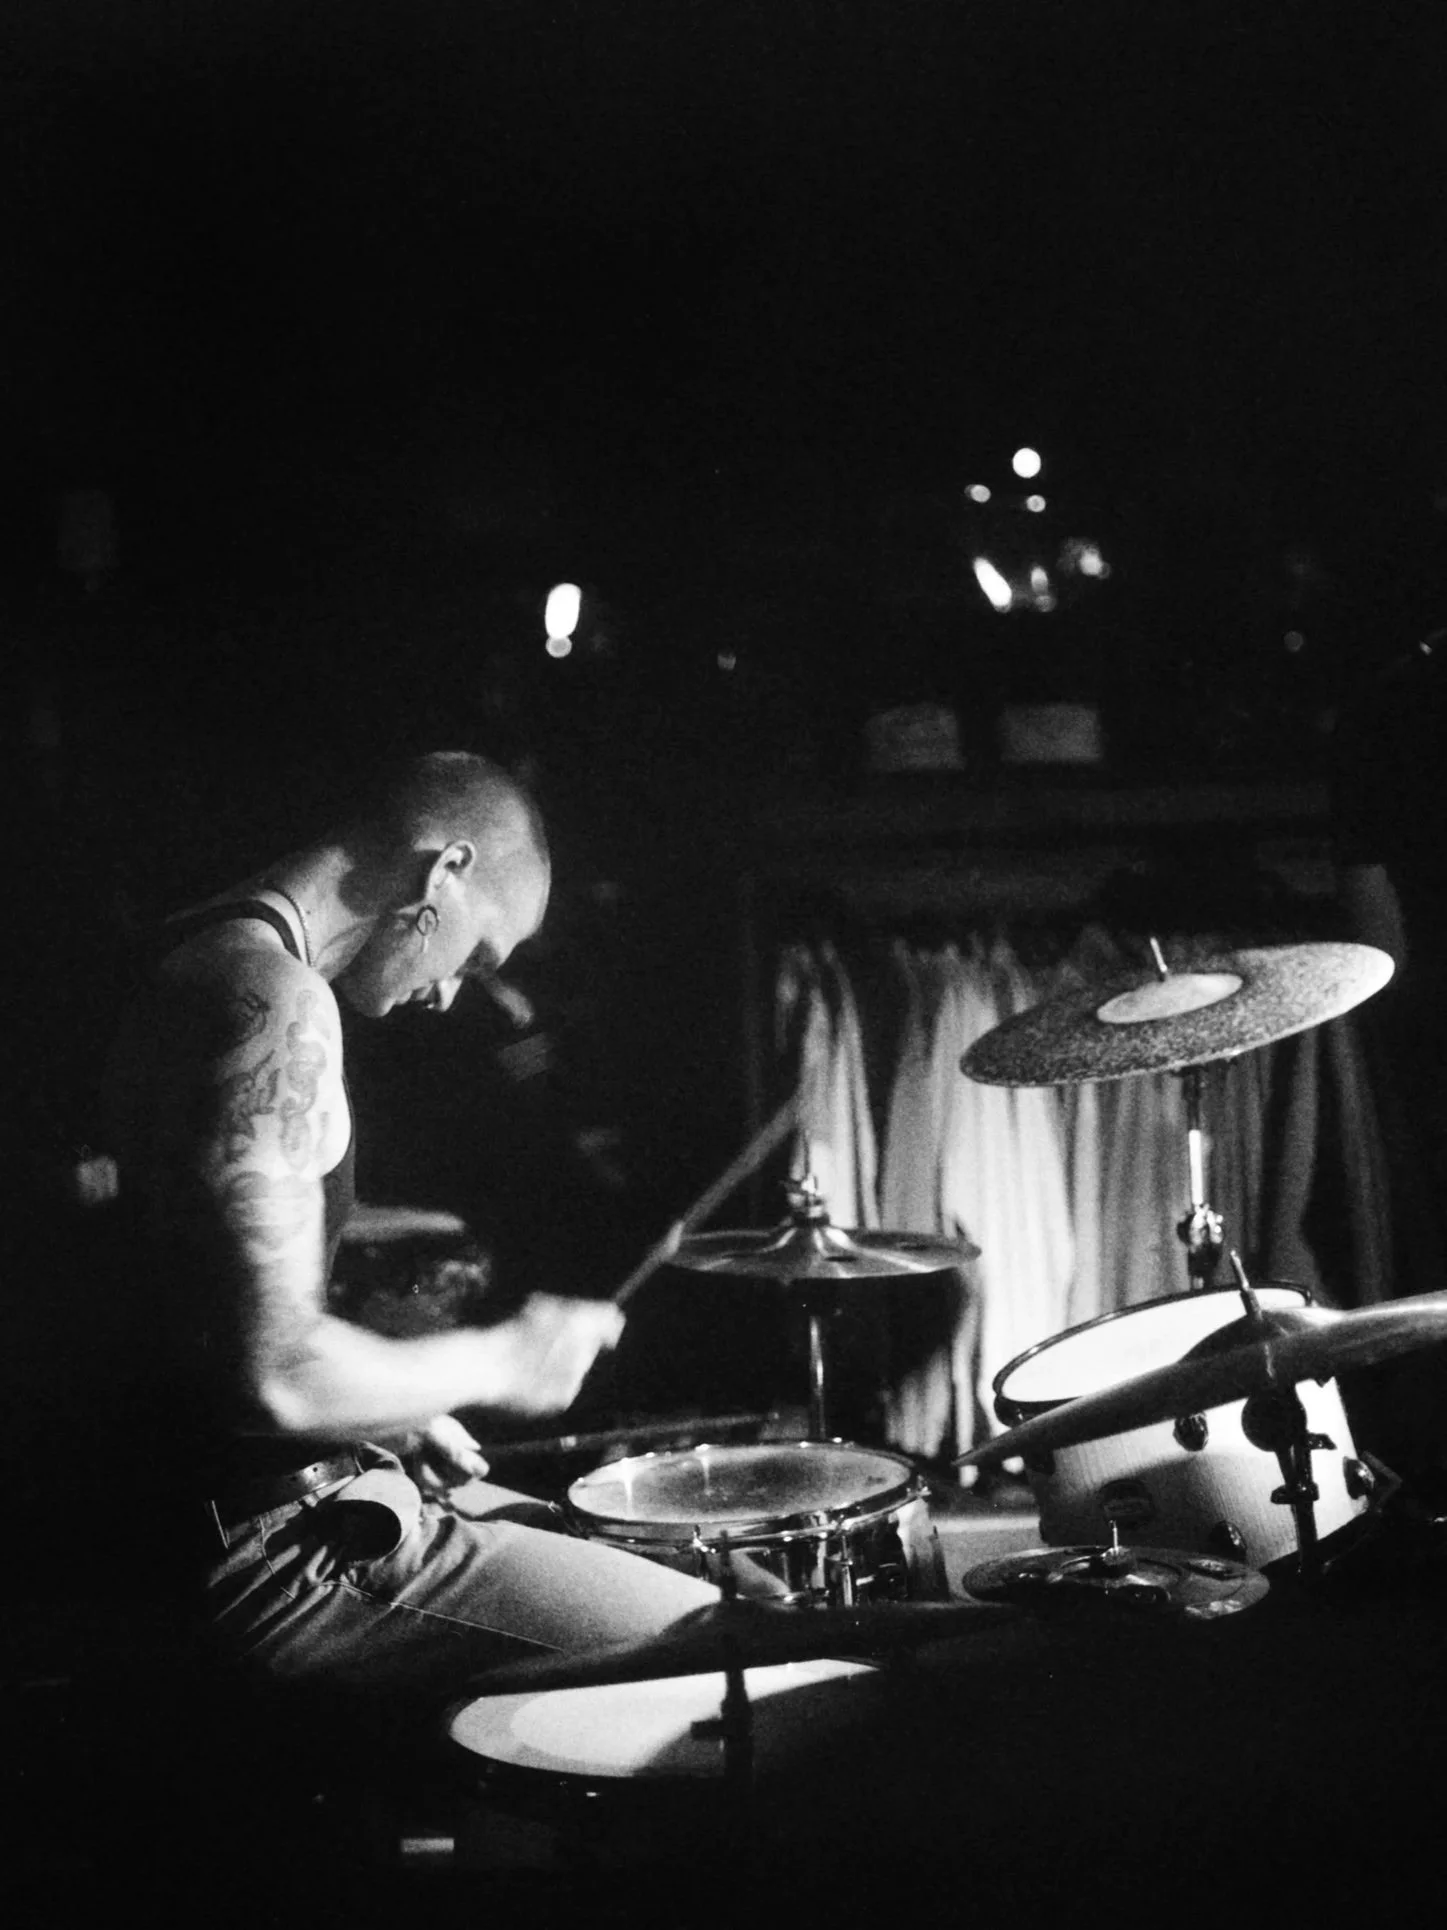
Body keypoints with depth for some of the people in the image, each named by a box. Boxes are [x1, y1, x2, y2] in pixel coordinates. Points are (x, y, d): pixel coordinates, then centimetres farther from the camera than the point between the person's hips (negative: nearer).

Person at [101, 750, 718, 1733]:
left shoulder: (194, 954, 11)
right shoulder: (274, 999, -22)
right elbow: (277, 1372, -28)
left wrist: (392, 1409, 12)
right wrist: (497, 1361, -12)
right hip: (265, 1544, -11)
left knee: (588, 1540, 26)